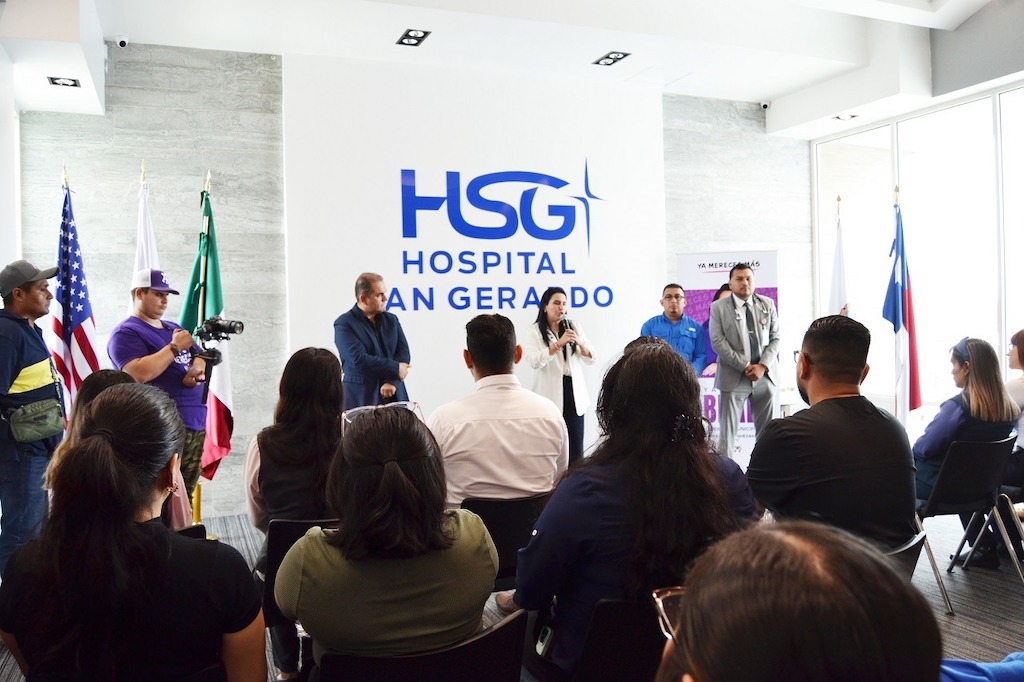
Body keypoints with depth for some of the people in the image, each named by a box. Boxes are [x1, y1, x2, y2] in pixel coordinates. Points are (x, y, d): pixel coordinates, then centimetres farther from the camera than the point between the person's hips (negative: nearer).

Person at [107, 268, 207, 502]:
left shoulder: (174, 329, 21)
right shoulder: (126, 333, -4)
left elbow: (200, 357, 19)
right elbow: (139, 373, -19)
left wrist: (196, 371, -4)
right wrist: (175, 347, -12)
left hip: (196, 424, 8)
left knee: (185, 496, 11)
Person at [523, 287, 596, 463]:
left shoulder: (574, 327, 10)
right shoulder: (534, 331, -2)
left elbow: (591, 358, 6)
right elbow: (534, 361, -17)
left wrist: (580, 343, -14)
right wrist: (558, 344, -25)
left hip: (574, 392, 4)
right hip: (550, 394, -3)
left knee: (575, 445, 6)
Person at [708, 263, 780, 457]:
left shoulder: (767, 304, 9)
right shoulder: (718, 307, 0)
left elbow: (775, 338, 6)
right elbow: (718, 342, -7)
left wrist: (763, 366, -8)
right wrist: (745, 366, -12)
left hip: (766, 375, 3)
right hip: (734, 377, -3)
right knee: (727, 432, -1)